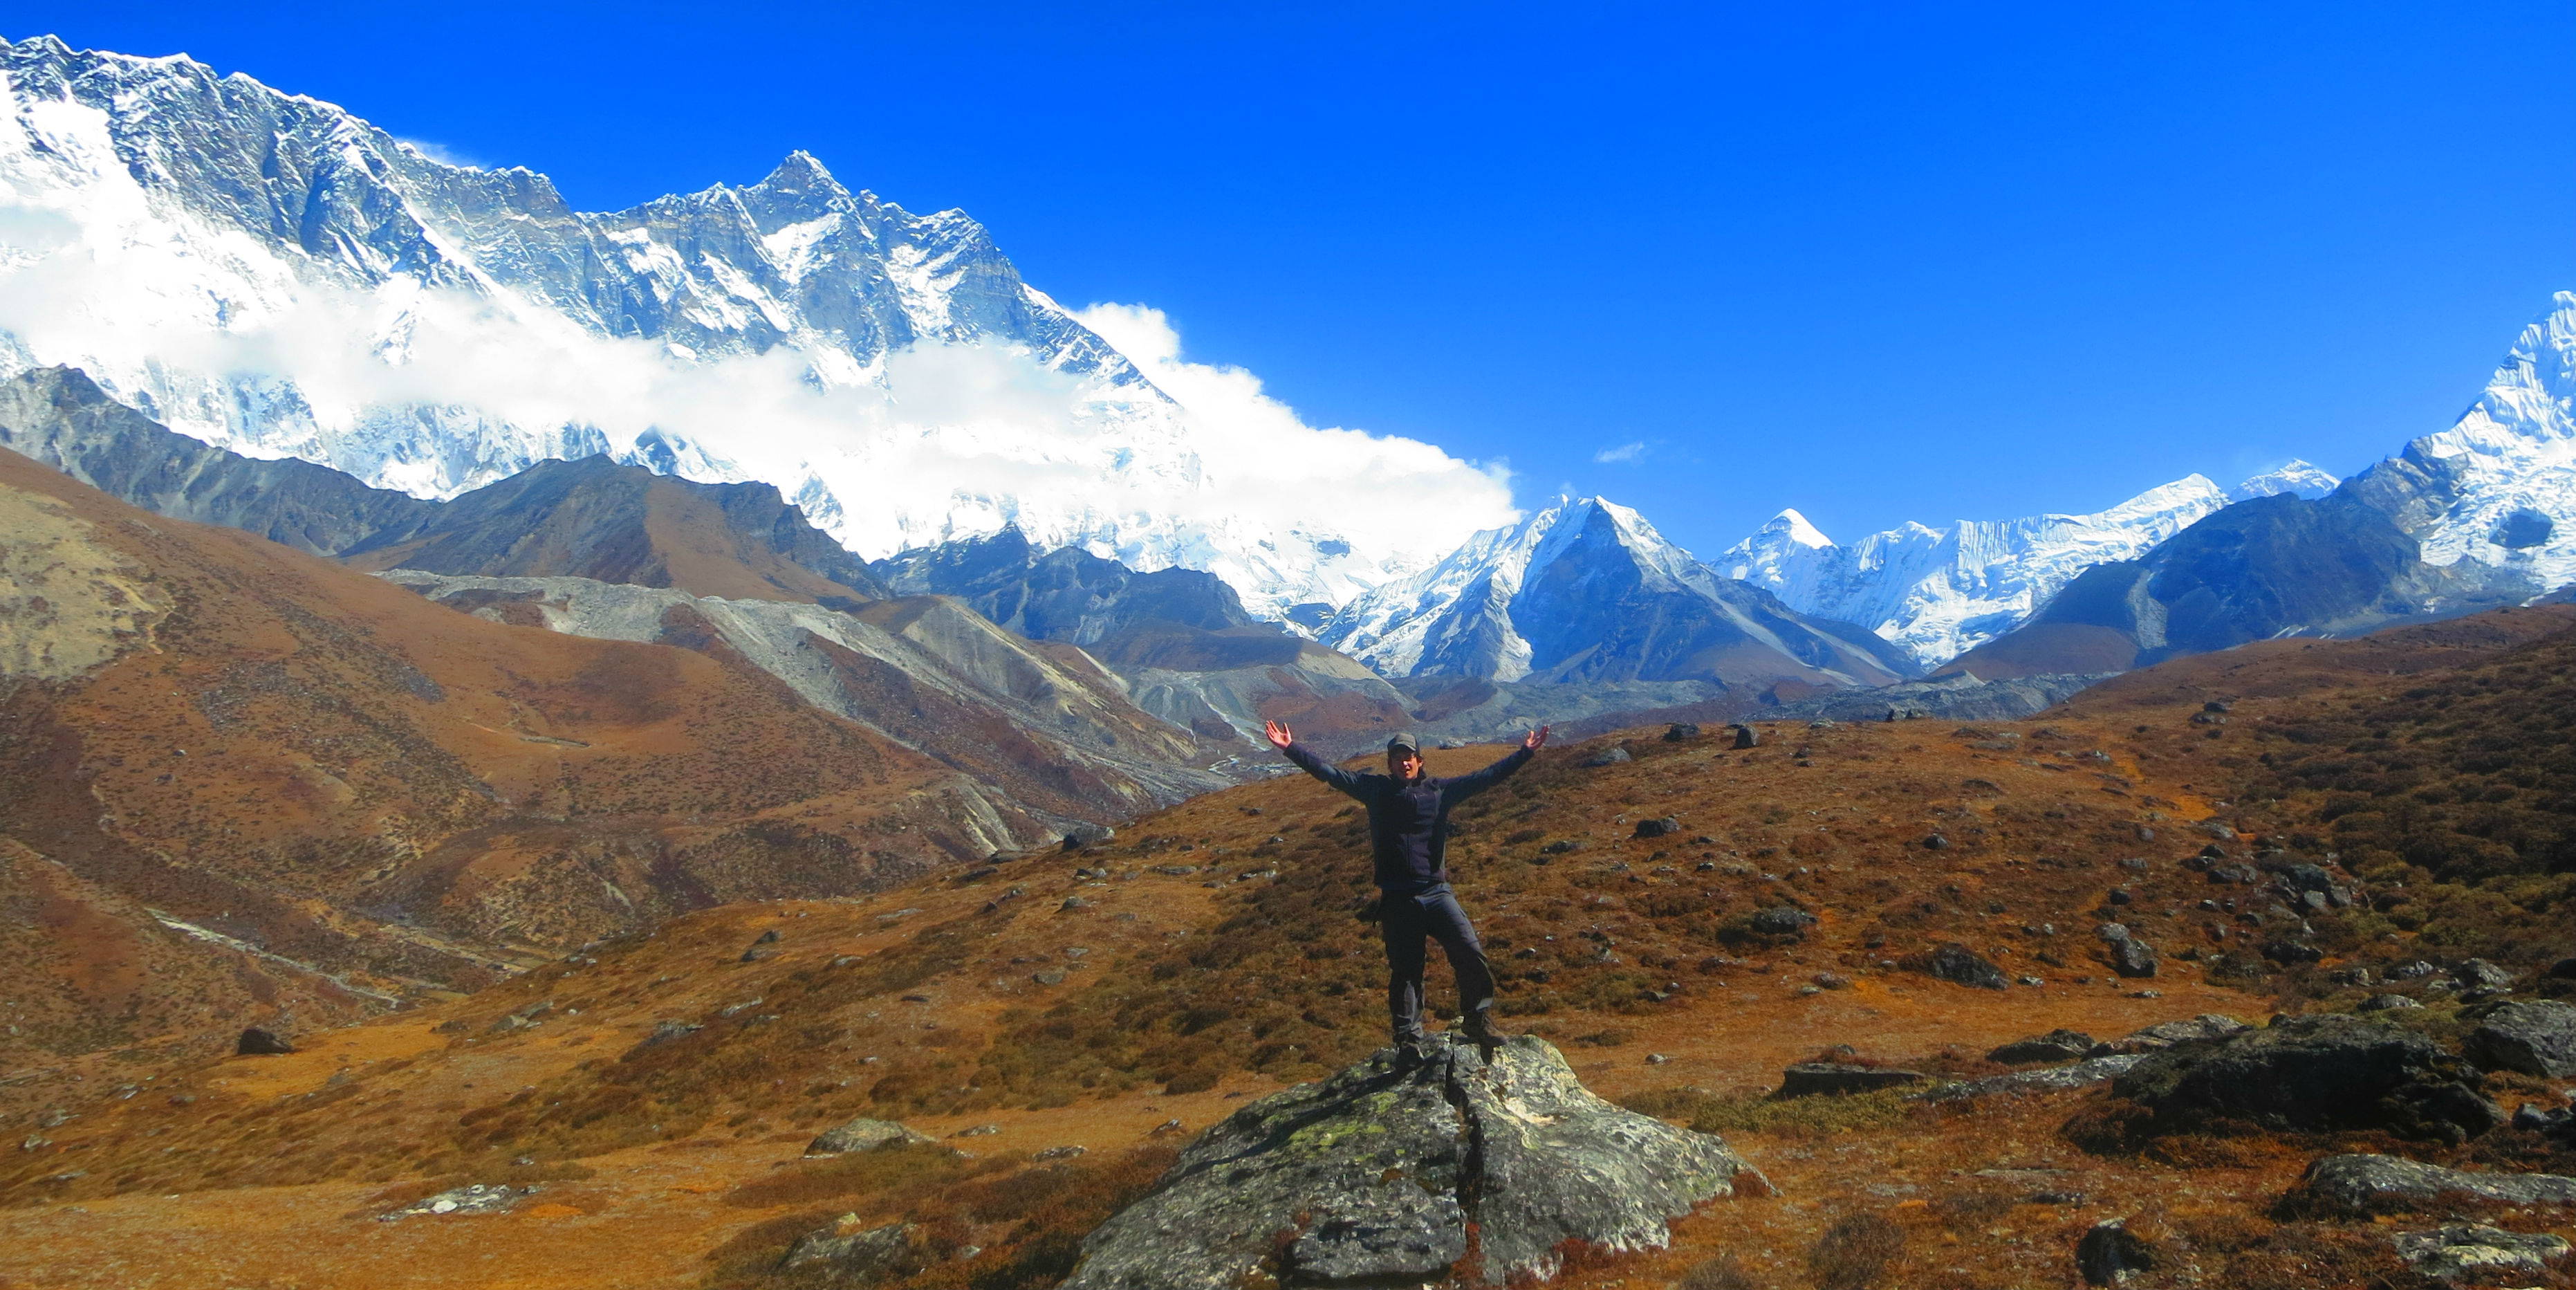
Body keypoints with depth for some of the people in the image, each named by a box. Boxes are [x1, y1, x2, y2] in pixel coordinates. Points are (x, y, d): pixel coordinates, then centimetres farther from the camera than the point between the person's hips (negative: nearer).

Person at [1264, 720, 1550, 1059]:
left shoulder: (1440, 790, 9)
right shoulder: (1376, 789, 8)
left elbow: (1486, 777, 12)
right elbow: (1328, 772, 7)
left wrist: (1524, 754, 8)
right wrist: (1291, 749, 3)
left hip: (1437, 893, 0)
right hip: (1397, 900, 0)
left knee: (1470, 954, -12)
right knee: (1404, 969, 3)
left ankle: (1479, 1020, 6)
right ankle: (1408, 1038, 14)